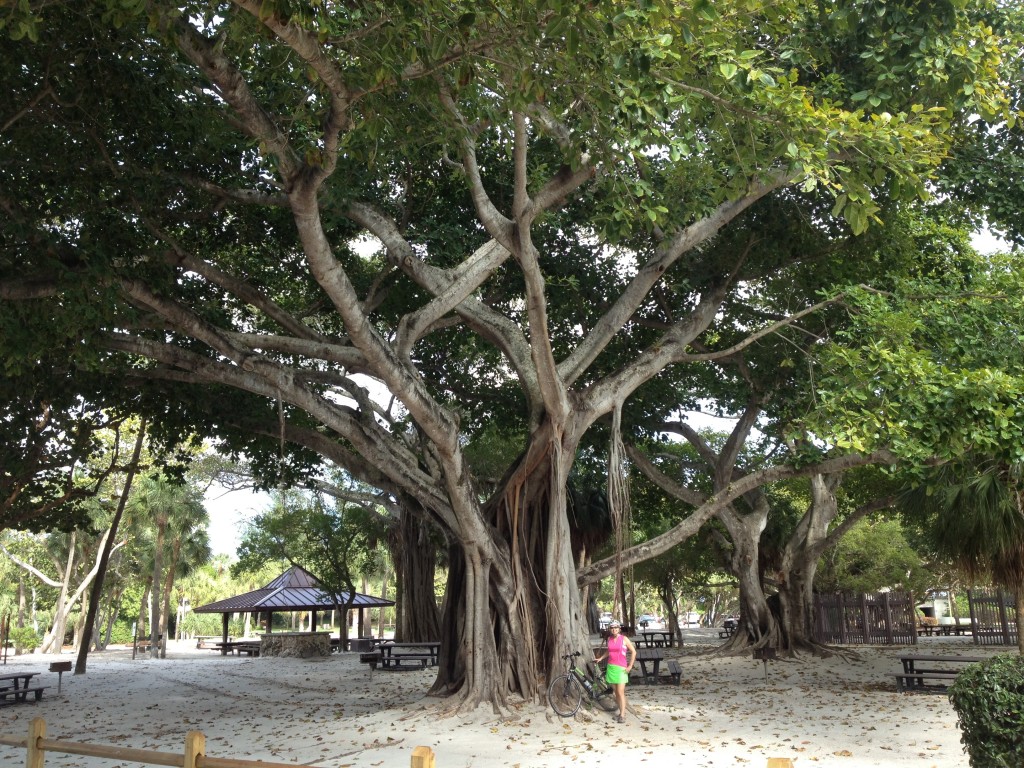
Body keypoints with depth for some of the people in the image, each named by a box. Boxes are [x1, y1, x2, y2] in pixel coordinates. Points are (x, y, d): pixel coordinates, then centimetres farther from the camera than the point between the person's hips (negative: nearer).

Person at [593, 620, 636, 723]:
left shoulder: (624, 639, -6)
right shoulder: (609, 639, 7)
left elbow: (633, 651, -2)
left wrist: (630, 666, -6)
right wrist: (600, 658, 11)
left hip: (621, 668, -5)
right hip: (611, 667, 5)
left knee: (621, 692, -8)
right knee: (616, 692, 8)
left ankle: (622, 715, -4)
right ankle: (621, 712, 18)